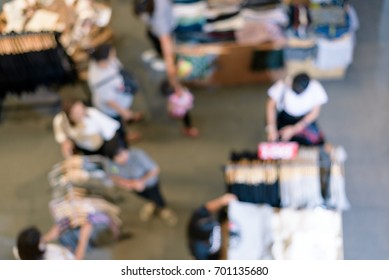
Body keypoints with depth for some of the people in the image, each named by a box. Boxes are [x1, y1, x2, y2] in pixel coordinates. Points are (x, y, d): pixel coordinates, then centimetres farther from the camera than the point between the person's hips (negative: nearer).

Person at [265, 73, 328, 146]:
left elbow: (315, 112, -16)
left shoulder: (316, 88, -25)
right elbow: (271, 105, -18)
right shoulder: (283, 85, -26)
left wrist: (293, 129, -23)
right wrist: (272, 129, -28)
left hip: (306, 118, 1)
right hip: (285, 116, -1)